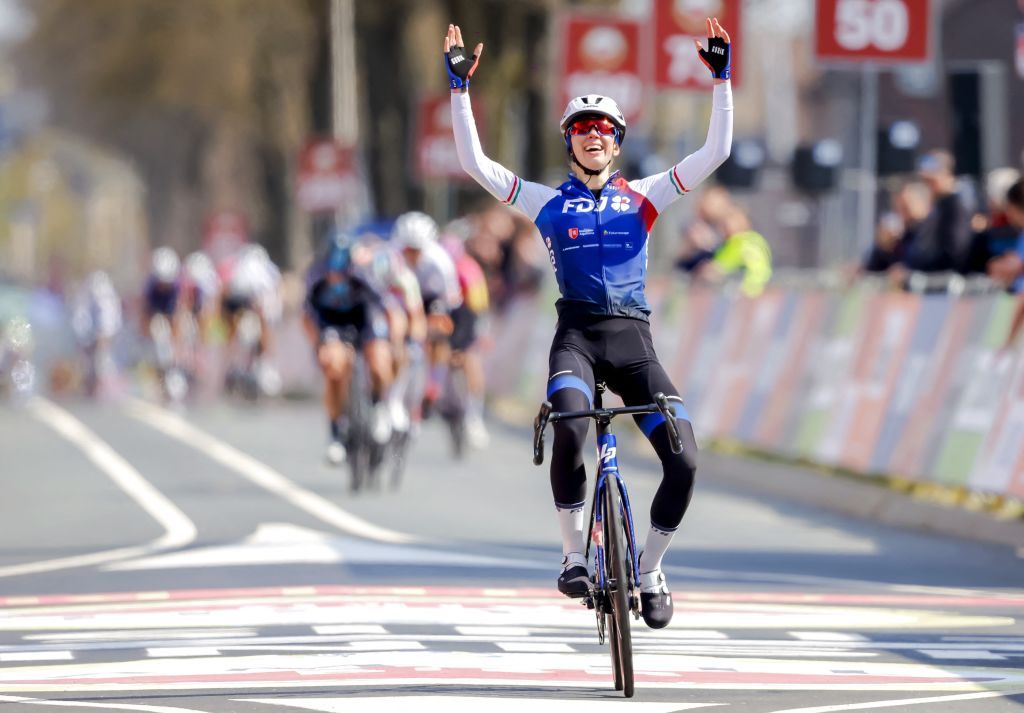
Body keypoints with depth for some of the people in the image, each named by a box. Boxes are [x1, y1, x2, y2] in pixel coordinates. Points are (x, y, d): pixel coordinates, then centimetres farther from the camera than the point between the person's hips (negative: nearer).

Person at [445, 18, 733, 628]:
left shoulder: (642, 197, 13)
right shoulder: (549, 203, 12)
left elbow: (716, 152, 8)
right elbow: (475, 163, 4)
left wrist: (722, 79, 0)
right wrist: (460, 88, -2)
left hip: (633, 341, 2)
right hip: (577, 336, -2)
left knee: (684, 461, -13)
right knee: (570, 430, -33)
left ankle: (651, 571, 10)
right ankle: (574, 554, -14)